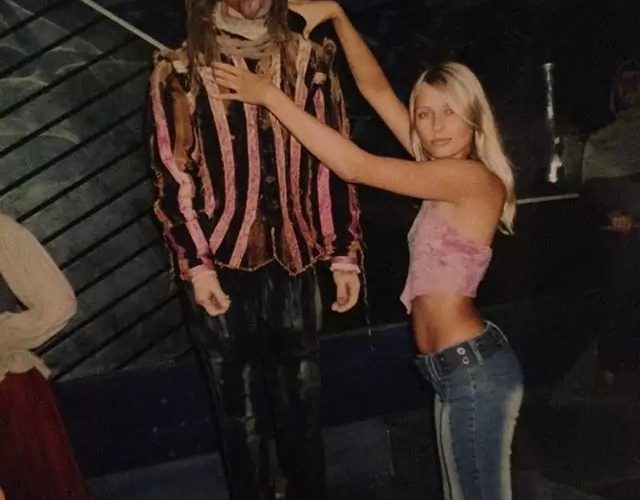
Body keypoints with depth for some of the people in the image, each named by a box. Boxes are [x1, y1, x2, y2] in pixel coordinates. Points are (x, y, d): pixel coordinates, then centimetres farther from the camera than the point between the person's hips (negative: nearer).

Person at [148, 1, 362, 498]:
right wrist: (196, 265, -10)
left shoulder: (309, 61, 5)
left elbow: (335, 161, 5)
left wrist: (345, 253, 2)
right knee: (241, 414, 10)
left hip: (295, 262, 2)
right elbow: (174, 177, -5)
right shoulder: (181, 72, -2)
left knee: (301, 405, 14)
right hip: (224, 267, -2)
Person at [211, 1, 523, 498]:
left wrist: (269, 95, -20)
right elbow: (376, 88, 11)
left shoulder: (473, 177, -16)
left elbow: (355, 166, -23)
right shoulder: (446, 170, 8)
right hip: (462, 367, 9)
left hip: (474, 369, -9)